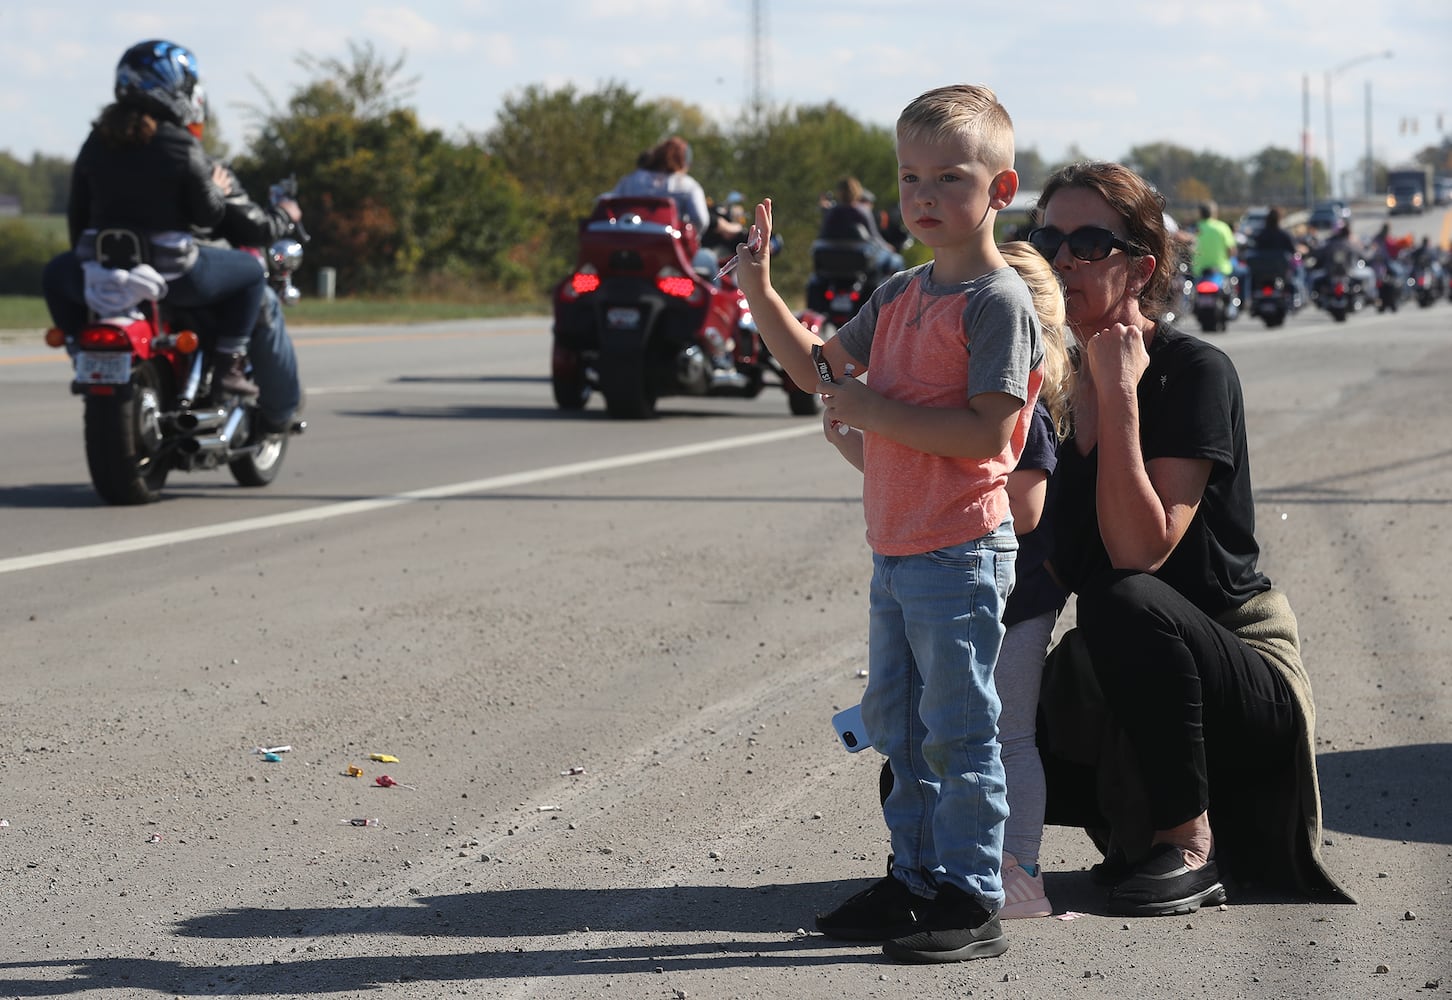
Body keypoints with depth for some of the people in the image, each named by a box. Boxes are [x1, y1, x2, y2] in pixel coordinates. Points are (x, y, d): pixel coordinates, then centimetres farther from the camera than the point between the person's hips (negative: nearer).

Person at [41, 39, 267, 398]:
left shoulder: (95, 142, 5)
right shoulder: (181, 145, -9)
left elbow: (77, 213, 12)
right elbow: (208, 215, -5)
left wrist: (87, 262, 27)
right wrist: (216, 189, 17)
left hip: (102, 273, 4)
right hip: (173, 273, -4)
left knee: (56, 274, 36)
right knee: (250, 272, 19)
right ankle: (228, 365, 12)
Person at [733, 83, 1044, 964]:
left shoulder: (999, 301, -14)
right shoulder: (901, 295, 12)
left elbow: (987, 433, -22)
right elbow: (819, 366, 20)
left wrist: (877, 412, -19)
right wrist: (761, 292, 7)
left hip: (961, 555, -9)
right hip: (896, 552, 9)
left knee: (959, 728, -3)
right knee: (898, 724, 15)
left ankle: (973, 901, 3)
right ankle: (918, 877, 26)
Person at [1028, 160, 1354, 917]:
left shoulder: (1195, 372, -15)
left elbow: (1141, 551, -27)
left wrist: (1118, 393, -26)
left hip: (1242, 674, -6)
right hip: (1114, 683, 7)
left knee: (1125, 602, -37)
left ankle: (1189, 843, -19)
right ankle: (1138, 819, 12)